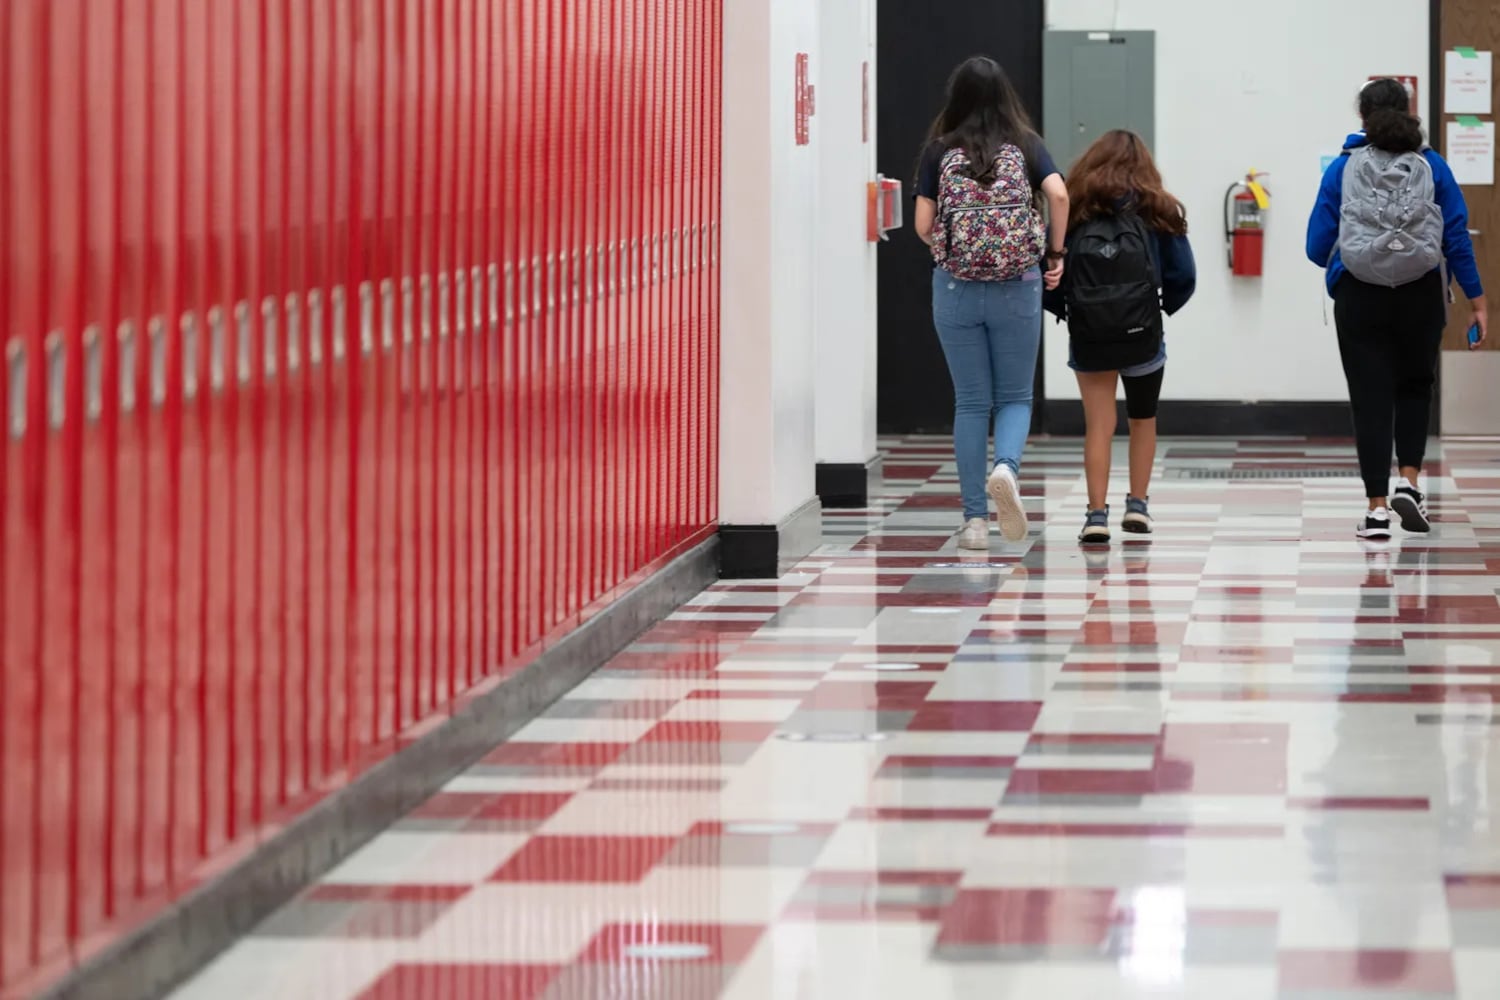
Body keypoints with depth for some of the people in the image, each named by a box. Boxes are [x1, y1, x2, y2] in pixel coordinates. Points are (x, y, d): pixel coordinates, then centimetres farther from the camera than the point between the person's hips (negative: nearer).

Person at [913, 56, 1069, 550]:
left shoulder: (939, 152, 3)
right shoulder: (1025, 146, 3)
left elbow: (923, 225, -1)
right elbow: (1058, 194, -12)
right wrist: (1055, 252, 1)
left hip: (956, 286, 0)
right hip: (1017, 286, 0)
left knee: (970, 403, 8)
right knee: (1014, 397, 10)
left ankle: (975, 519, 5)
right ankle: (1006, 466, -21)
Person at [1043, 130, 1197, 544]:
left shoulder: (1075, 211, 1)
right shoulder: (1157, 212, 2)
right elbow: (1183, 275, -2)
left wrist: (1062, 308, 8)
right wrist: (1166, 305, 15)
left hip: (1087, 335, 0)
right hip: (1141, 334, 0)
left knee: (1098, 424, 5)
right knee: (1142, 419, 21)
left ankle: (1097, 514, -4)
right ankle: (1138, 505, 20)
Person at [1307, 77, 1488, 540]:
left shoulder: (1343, 169, 0)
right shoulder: (1432, 167, 0)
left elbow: (1318, 247, -1)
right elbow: (1457, 238, -3)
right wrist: (1477, 301, 2)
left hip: (1359, 296, -1)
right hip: (1421, 294, 1)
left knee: (1370, 396, 5)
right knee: (1414, 385, 21)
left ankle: (1377, 507, 1)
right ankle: (1409, 482, 6)